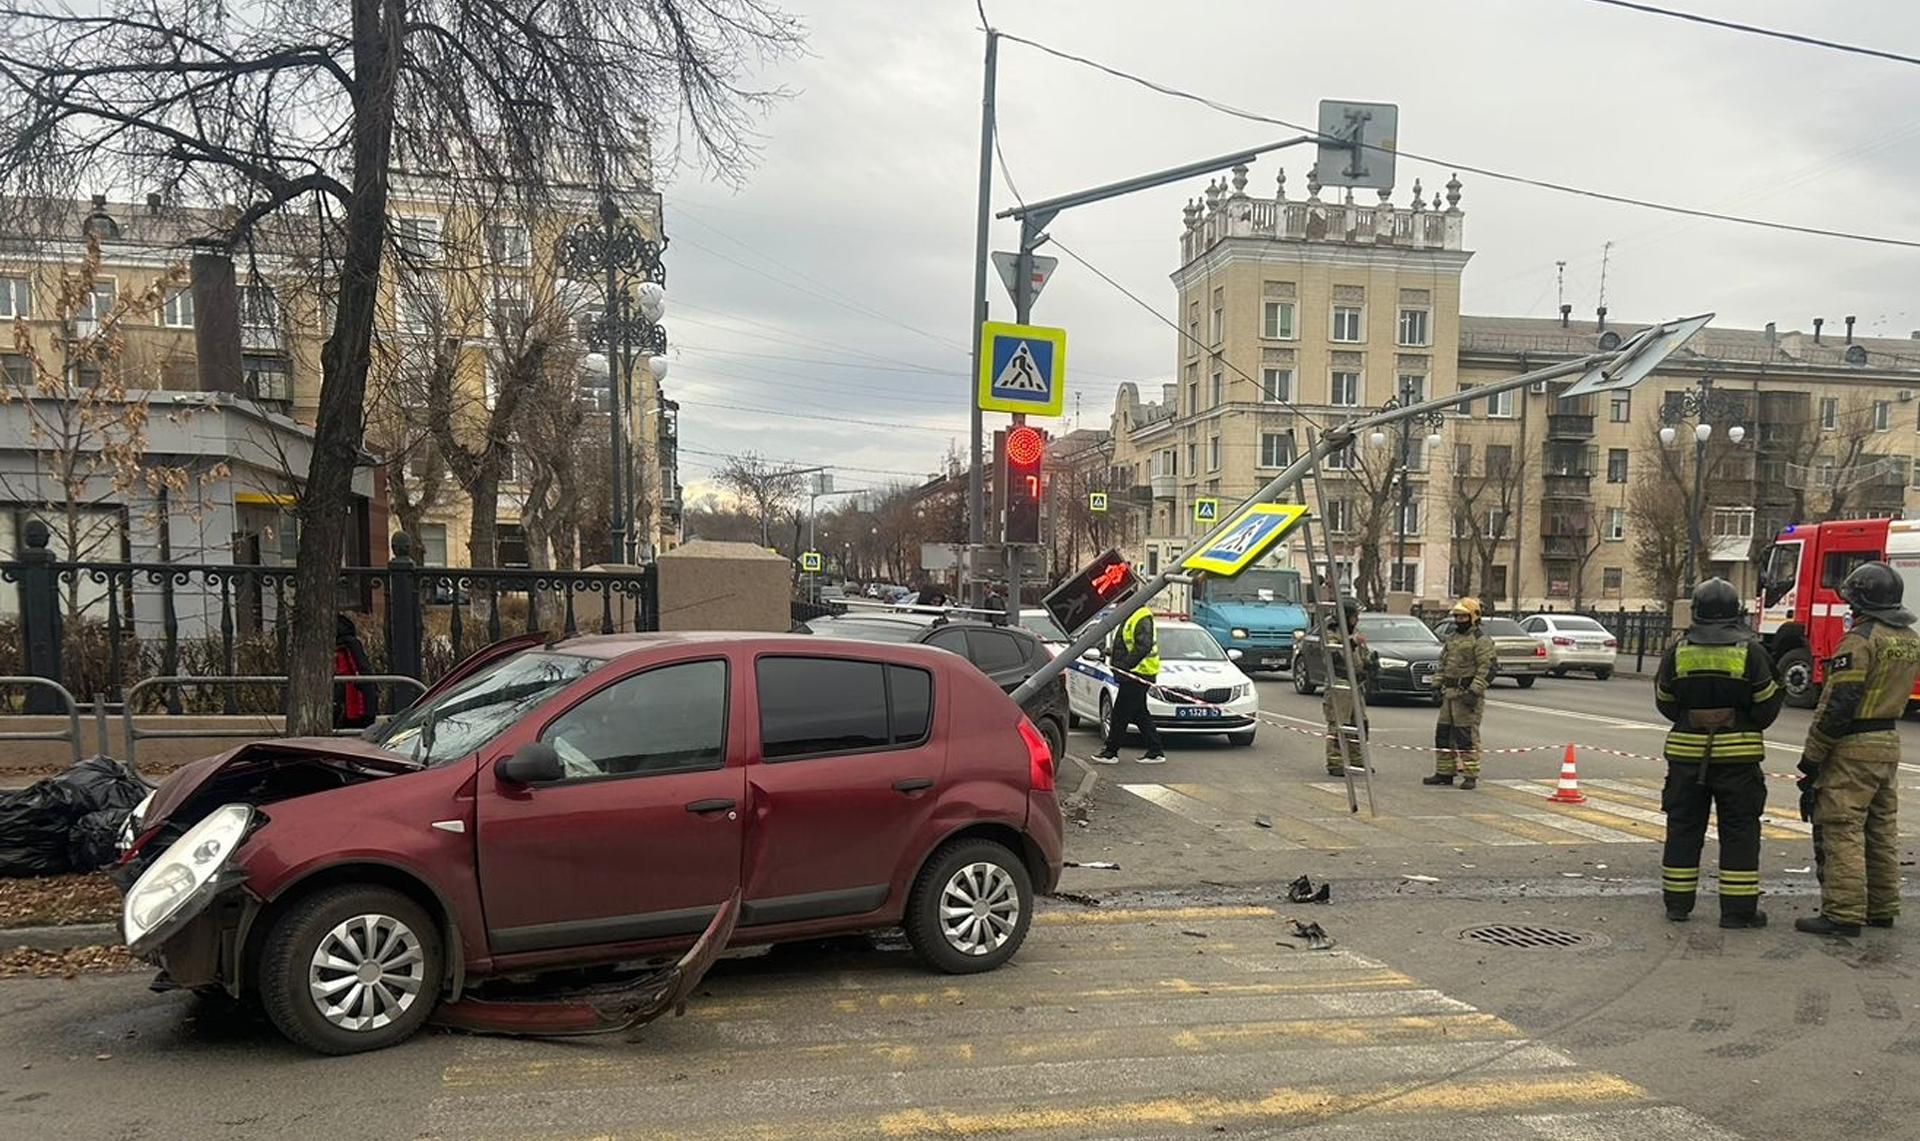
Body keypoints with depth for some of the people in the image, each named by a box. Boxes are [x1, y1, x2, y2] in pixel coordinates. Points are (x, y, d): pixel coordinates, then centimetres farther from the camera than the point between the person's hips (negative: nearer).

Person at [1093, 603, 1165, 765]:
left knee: (1120, 714, -4)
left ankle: (1110, 753, 2)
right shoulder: (1129, 617, 17)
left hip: (1137, 675, -11)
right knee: (1140, 715, 13)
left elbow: (1143, 646, -23)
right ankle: (1155, 752, 16)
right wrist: (1112, 650, 8)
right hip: (1133, 675, 11)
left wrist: (1125, 665, -23)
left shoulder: (1142, 618, -15)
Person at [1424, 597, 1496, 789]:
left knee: (1466, 735, -9)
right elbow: (1443, 664, 26)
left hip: (1467, 693, -8)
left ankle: (1471, 775, -3)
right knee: (1443, 732, 9)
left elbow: (1487, 669, -15)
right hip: (1449, 694, 8)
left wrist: (1474, 692, -21)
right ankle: (1444, 772, 18)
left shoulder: (1481, 640, -8)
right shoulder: (1451, 639, 19)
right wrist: (1437, 685, 16)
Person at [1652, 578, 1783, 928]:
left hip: (1687, 751, 2)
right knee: (1739, 832, 5)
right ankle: (1738, 908, 6)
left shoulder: (1678, 650, -1)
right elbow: (1766, 706, -2)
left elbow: (1665, 702, 7)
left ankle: (1677, 903, 15)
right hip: (1737, 754, -2)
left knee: (1684, 827, 10)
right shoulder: (1749, 652, -7)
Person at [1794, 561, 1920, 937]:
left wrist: (1812, 754, -14)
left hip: (1853, 748, -9)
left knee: (1843, 829, -6)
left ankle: (1844, 913, -6)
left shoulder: (1861, 638, -18)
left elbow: (1837, 703, -19)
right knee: (1882, 830, 15)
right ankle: (1882, 908, 23)